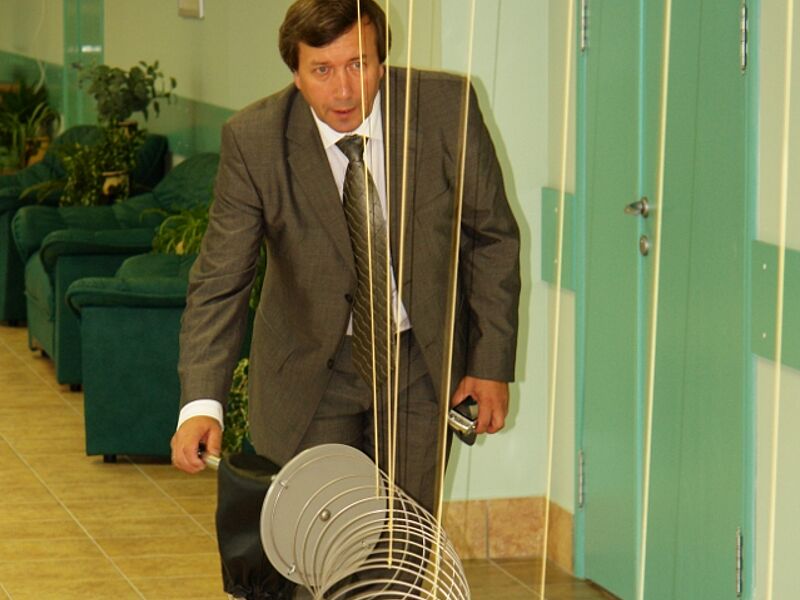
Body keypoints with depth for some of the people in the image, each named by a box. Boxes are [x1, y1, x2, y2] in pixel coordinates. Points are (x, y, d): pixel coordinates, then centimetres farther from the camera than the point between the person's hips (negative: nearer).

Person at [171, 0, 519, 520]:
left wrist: (492, 363, -5)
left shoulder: (447, 109, -15)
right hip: (309, 369, -1)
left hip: (422, 362, 1)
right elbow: (220, 281, -14)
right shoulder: (254, 139, -16)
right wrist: (201, 403, -26)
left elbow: (493, 237, -3)